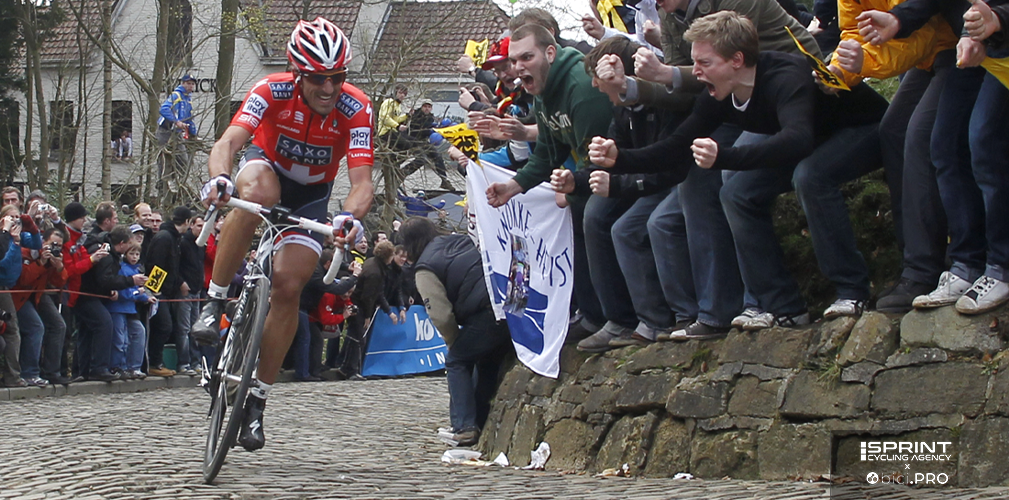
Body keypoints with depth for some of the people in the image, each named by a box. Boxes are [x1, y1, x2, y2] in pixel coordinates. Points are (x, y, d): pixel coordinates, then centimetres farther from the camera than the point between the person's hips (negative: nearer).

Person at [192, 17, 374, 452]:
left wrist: (350, 217, -56)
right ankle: (214, 303, -27)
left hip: (311, 195, 1)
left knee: (289, 286, -15)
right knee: (257, 192, -39)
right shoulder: (273, 91, -28)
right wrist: (219, 178, -62)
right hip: (268, 168, -1)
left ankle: (258, 399, -3)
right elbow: (228, 142, -39)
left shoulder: (356, 109, -27)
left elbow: (362, 181, -34)